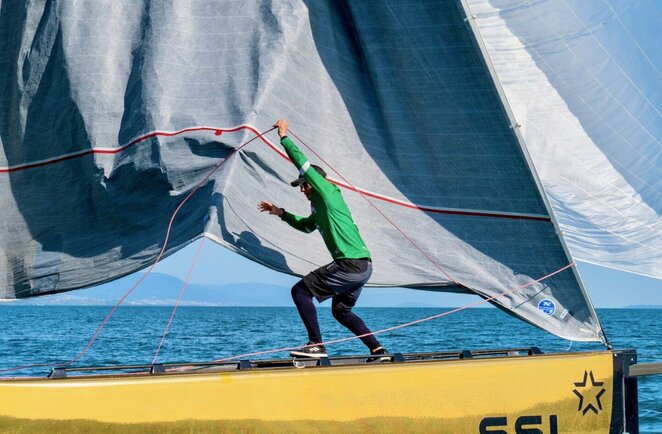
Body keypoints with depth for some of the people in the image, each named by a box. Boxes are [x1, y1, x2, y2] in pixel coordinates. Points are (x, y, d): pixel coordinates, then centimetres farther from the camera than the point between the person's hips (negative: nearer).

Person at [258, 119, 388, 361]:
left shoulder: (329, 193, -3)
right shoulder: (319, 208, 24)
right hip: (363, 267, 10)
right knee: (341, 311, 23)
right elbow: (306, 226, 44)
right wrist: (280, 213, 40)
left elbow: (303, 164, -7)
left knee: (300, 290, -6)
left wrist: (284, 137, 2)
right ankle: (378, 350, 17)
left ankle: (316, 345, -9)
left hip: (350, 265, -10)